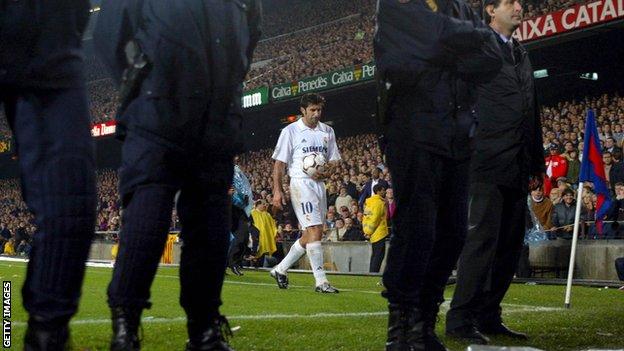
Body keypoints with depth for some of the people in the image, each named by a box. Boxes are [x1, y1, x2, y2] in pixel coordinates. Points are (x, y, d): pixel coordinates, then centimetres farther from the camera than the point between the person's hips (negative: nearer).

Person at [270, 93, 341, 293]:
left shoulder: (327, 131, 13)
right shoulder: (290, 131, -2)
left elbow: (333, 160, 17)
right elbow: (279, 163, -3)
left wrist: (326, 173, -5)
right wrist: (277, 191, -10)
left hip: (319, 184, 6)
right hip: (301, 184, -6)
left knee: (309, 235, 9)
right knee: (315, 231, -14)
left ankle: (280, 269, 24)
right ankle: (321, 281, -13)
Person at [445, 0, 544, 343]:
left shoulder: (522, 55, 21)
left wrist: (537, 161, 16)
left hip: (517, 168, 8)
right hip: (487, 161, -8)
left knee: (510, 245, 9)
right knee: (481, 239, -10)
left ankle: (488, 316, 17)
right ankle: (460, 319, -3)